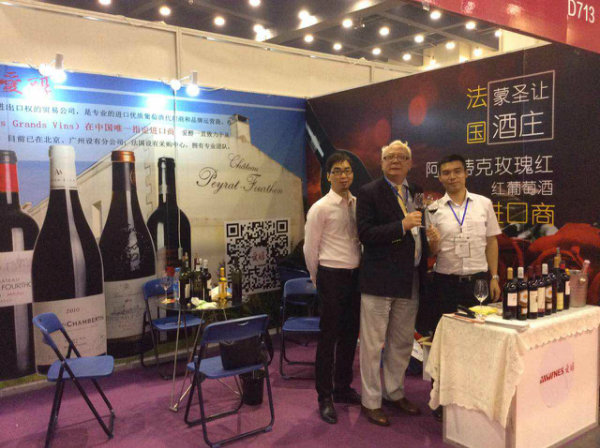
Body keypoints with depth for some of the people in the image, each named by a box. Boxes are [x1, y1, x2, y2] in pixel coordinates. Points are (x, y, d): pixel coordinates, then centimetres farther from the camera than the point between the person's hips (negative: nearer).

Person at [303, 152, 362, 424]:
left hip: (356, 275, 6)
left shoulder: (358, 205, 5)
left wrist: (362, 270, 13)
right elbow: (310, 248, -4)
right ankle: (325, 397, 15)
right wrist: (318, 279, 4)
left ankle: (343, 388, 32)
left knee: (350, 335, 15)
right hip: (332, 276, -5)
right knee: (329, 337, 1)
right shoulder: (320, 208, -10)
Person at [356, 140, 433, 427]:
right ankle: (371, 401, 18)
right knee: (373, 344, 3)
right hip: (379, 280, -6)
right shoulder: (369, 193, -6)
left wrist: (424, 271, 8)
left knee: (402, 342, 17)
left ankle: (394, 392, 34)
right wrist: (402, 225, -25)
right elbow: (365, 233, -17)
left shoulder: (417, 193, 13)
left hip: (410, 281, 7)